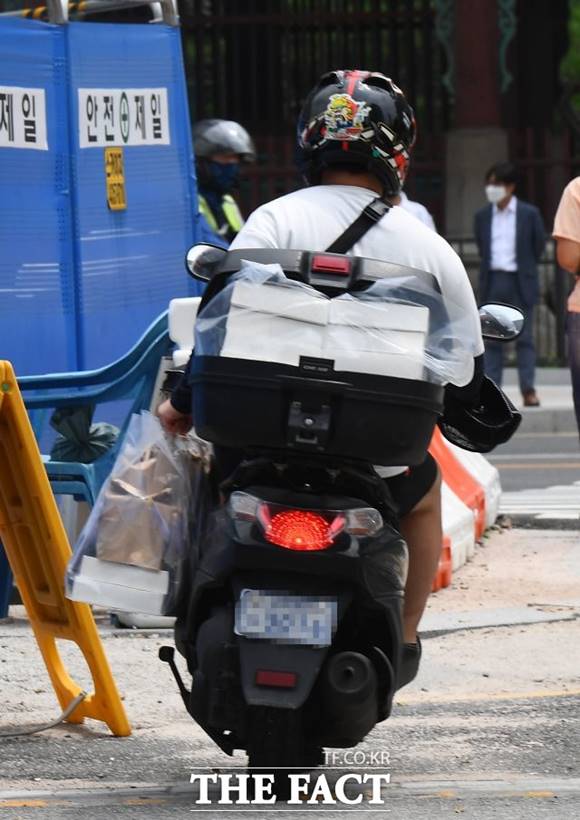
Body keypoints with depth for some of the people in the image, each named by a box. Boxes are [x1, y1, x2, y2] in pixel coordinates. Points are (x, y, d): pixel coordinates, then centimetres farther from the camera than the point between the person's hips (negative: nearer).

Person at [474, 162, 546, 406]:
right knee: (491, 339, 2)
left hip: (520, 284, -3)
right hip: (492, 282, 3)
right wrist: (489, 270, 11)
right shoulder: (482, 216, 8)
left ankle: (529, 390, -2)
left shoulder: (529, 214, -1)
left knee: (524, 338, -2)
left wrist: (525, 269, 10)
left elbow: (539, 246, 6)